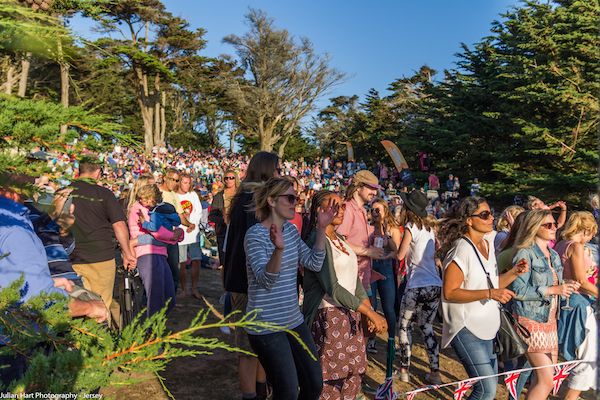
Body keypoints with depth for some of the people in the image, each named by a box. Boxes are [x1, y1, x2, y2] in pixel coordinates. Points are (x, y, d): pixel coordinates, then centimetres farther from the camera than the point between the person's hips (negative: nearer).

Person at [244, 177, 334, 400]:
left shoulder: (291, 230, 7)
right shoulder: (255, 235, -15)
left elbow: (314, 263, 3)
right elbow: (266, 281, -25)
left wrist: (321, 229, -5)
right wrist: (279, 249, -42)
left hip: (294, 321, 8)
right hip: (266, 327, -7)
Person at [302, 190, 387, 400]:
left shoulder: (339, 239, 12)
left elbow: (354, 279, 13)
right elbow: (333, 288, -20)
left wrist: (370, 309, 3)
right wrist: (371, 313, -21)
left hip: (350, 313, 8)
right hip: (329, 315, -8)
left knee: (353, 373, 11)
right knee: (330, 376, 1)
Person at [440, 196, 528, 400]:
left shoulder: (488, 244, 8)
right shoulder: (461, 249, -19)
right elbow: (449, 292, -22)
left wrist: (514, 272, 0)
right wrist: (489, 293, -26)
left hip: (486, 326, 9)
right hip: (466, 328, -9)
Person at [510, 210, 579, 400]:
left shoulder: (553, 255, 12)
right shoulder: (525, 254, -13)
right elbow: (519, 290, -20)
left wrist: (566, 287, 0)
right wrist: (553, 290, -21)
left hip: (550, 320, 8)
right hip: (531, 321, -8)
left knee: (543, 377, 13)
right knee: (546, 380, -9)